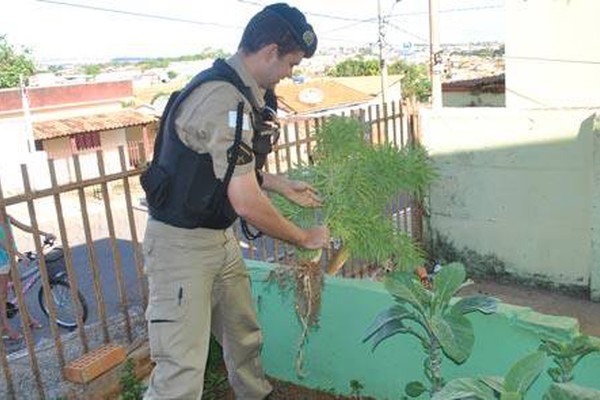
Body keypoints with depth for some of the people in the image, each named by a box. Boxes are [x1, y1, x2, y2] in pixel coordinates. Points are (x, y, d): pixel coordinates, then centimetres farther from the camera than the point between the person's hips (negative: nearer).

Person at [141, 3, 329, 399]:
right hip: (182, 243, -10)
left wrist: (284, 186, 15)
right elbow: (246, 202, -26)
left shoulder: (241, 92, 7)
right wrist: (304, 238, -12)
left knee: (245, 336, 19)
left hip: (220, 238, 10)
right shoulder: (224, 100, -25)